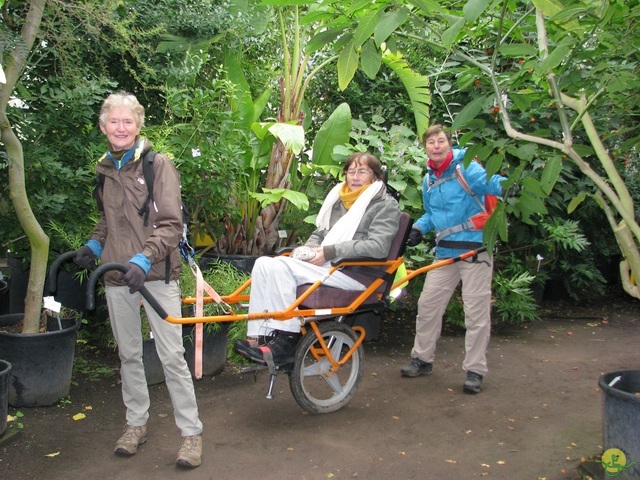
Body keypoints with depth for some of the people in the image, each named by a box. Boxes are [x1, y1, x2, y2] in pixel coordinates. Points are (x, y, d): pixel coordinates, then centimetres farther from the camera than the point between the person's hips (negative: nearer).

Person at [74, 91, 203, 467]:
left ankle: (191, 432, 7)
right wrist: (94, 245, 9)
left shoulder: (159, 164, -6)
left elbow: (171, 224, -11)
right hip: (117, 274, 6)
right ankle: (136, 423, 29)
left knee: (172, 355, -5)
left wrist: (144, 258, -23)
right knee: (129, 353, 14)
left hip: (156, 273, -5)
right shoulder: (106, 169, 12)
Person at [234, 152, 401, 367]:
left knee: (281, 267, -25)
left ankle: (285, 343, -20)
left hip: (355, 272, -8)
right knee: (263, 263, -13)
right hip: (327, 263, 8)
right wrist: (307, 248, 3)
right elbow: (319, 234, 28)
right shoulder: (339, 199, 22)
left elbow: (377, 247, -15)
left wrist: (329, 252, -18)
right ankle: (258, 338, -15)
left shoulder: (386, 205, -1)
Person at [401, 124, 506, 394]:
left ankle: (475, 370, 11)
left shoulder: (465, 168, -9)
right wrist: (418, 228, 7)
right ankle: (423, 358, 25)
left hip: (475, 250, -7)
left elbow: (492, 182, -23)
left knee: (476, 311, -1)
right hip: (445, 252, 7)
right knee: (428, 304, 9)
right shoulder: (429, 180, 12)